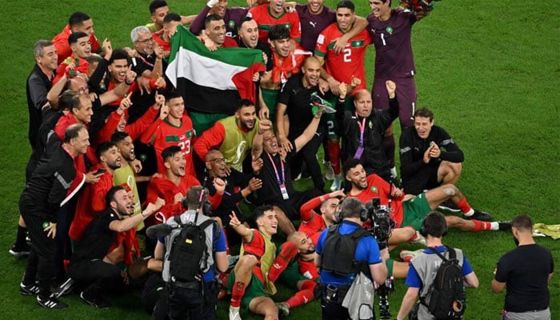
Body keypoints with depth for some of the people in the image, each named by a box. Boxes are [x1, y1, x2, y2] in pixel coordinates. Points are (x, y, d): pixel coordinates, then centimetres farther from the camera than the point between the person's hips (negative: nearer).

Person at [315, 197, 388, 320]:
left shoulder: (326, 234, -5)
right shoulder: (367, 241, -18)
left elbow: (317, 263, 12)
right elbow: (380, 279, -18)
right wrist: (383, 258, 0)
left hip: (328, 297, 3)